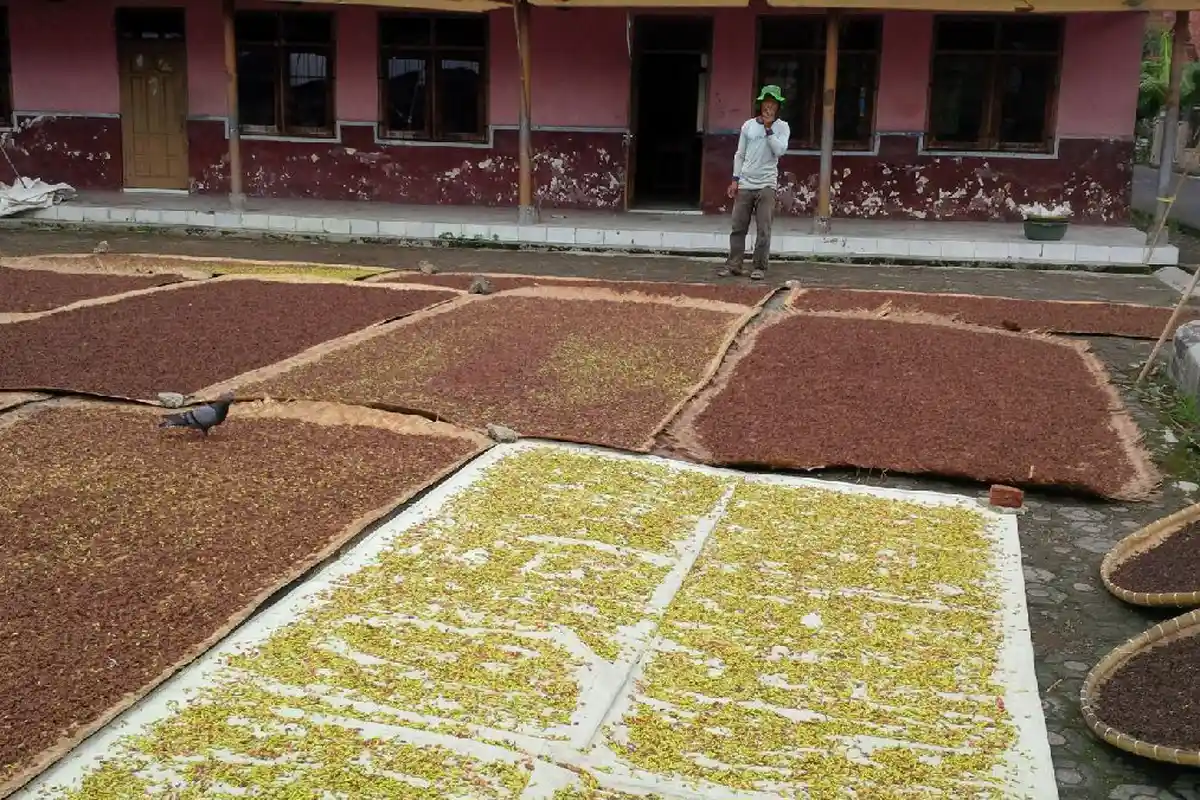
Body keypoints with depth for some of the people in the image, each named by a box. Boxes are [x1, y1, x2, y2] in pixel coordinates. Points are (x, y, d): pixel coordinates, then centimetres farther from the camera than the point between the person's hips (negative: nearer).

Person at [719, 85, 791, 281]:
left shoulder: (782, 127, 2)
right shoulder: (748, 125, 7)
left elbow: (780, 150, -15)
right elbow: (740, 154, 11)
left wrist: (768, 128, -15)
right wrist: (735, 180, 6)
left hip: (766, 185, -2)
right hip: (745, 184, 3)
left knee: (763, 229, -4)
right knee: (738, 227, 4)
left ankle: (759, 267, 1)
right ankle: (734, 264, 10)